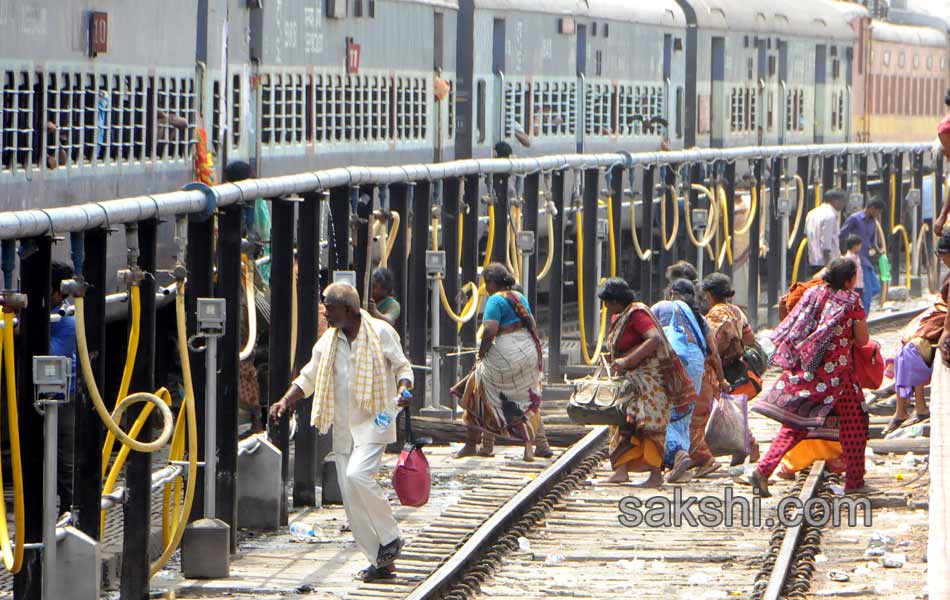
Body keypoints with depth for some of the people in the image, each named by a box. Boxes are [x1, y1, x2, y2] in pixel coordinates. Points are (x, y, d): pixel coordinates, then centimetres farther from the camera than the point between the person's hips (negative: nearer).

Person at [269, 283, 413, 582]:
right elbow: (308, 377, 16)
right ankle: (380, 561, 8)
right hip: (343, 425, 6)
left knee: (357, 474, -27)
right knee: (351, 497, 1)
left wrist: (403, 389, -18)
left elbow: (402, 367, 3)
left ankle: (390, 538, -10)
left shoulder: (381, 332, -5)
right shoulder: (328, 341, 9)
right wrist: (286, 401, 1)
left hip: (374, 420, -6)